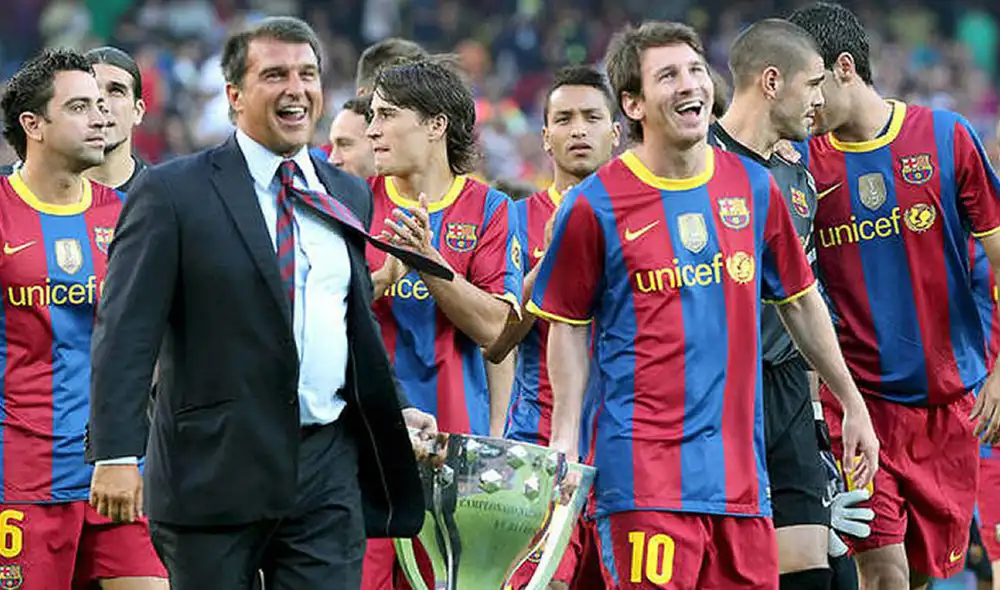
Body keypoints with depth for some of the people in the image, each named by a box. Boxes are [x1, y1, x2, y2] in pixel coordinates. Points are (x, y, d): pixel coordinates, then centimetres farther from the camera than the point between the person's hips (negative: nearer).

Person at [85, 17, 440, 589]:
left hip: (328, 468, 4)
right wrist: (117, 455, -16)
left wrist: (394, 411, 12)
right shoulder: (173, 193, -3)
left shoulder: (349, 195, 15)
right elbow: (126, 334, -8)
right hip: (216, 471, -4)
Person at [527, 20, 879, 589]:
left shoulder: (754, 188, 9)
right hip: (645, 469, -4)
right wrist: (565, 438, -3)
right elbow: (569, 328, 4)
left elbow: (801, 303, 20)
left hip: (739, 465, 4)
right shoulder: (595, 205, -3)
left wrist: (853, 404, 22)